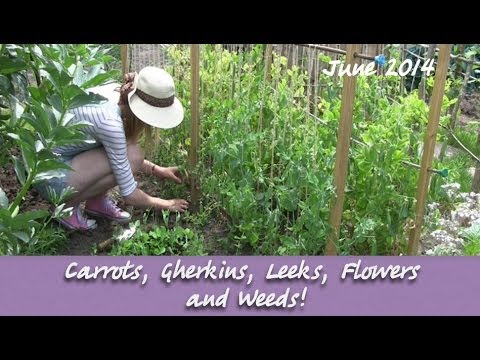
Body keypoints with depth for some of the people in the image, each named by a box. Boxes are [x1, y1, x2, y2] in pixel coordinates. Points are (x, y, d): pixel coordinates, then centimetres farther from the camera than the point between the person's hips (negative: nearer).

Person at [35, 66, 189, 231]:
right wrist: (166, 204, -7)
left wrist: (158, 170, 6)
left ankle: (97, 201, 11)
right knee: (131, 158, -20)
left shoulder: (116, 95, -6)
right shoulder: (110, 123, -31)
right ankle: (67, 206, -4)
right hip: (50, 175, -8)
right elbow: (129, 196, -21)